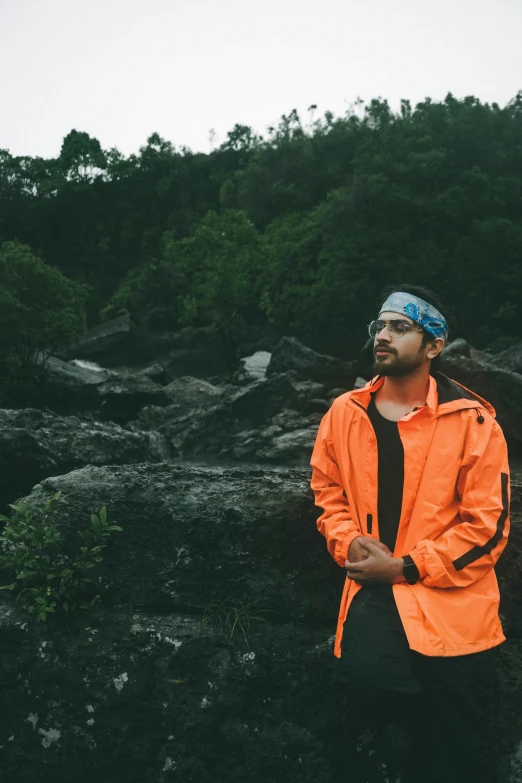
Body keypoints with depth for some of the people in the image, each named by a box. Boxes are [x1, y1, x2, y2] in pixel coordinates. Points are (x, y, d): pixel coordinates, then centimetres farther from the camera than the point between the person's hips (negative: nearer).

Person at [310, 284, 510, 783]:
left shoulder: (472, 422, -9)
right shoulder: (345, 413, 3)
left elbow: (488, 524, -10)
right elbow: (328, 490, 13)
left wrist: (405, 567, -14)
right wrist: (350, 544, -5)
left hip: (448, 595, -2)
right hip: (374, 591, 3)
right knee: (365, 680, -22)